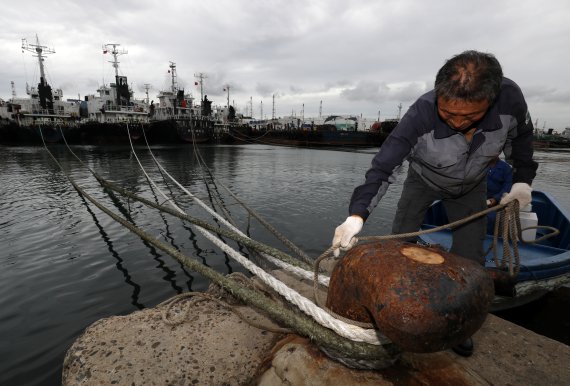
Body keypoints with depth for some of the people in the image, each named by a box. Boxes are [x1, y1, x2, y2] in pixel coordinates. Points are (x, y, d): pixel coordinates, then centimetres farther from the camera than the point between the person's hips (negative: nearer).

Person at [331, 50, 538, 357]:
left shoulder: (510, 97, -29)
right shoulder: (420, 115, -39)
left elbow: (520, 136, -5)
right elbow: (382, 168, -41)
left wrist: (523, 178, -5)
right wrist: (356, 215, -52)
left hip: (471, 185, 2)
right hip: (423, 180, -1)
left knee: (469, 256, -1)